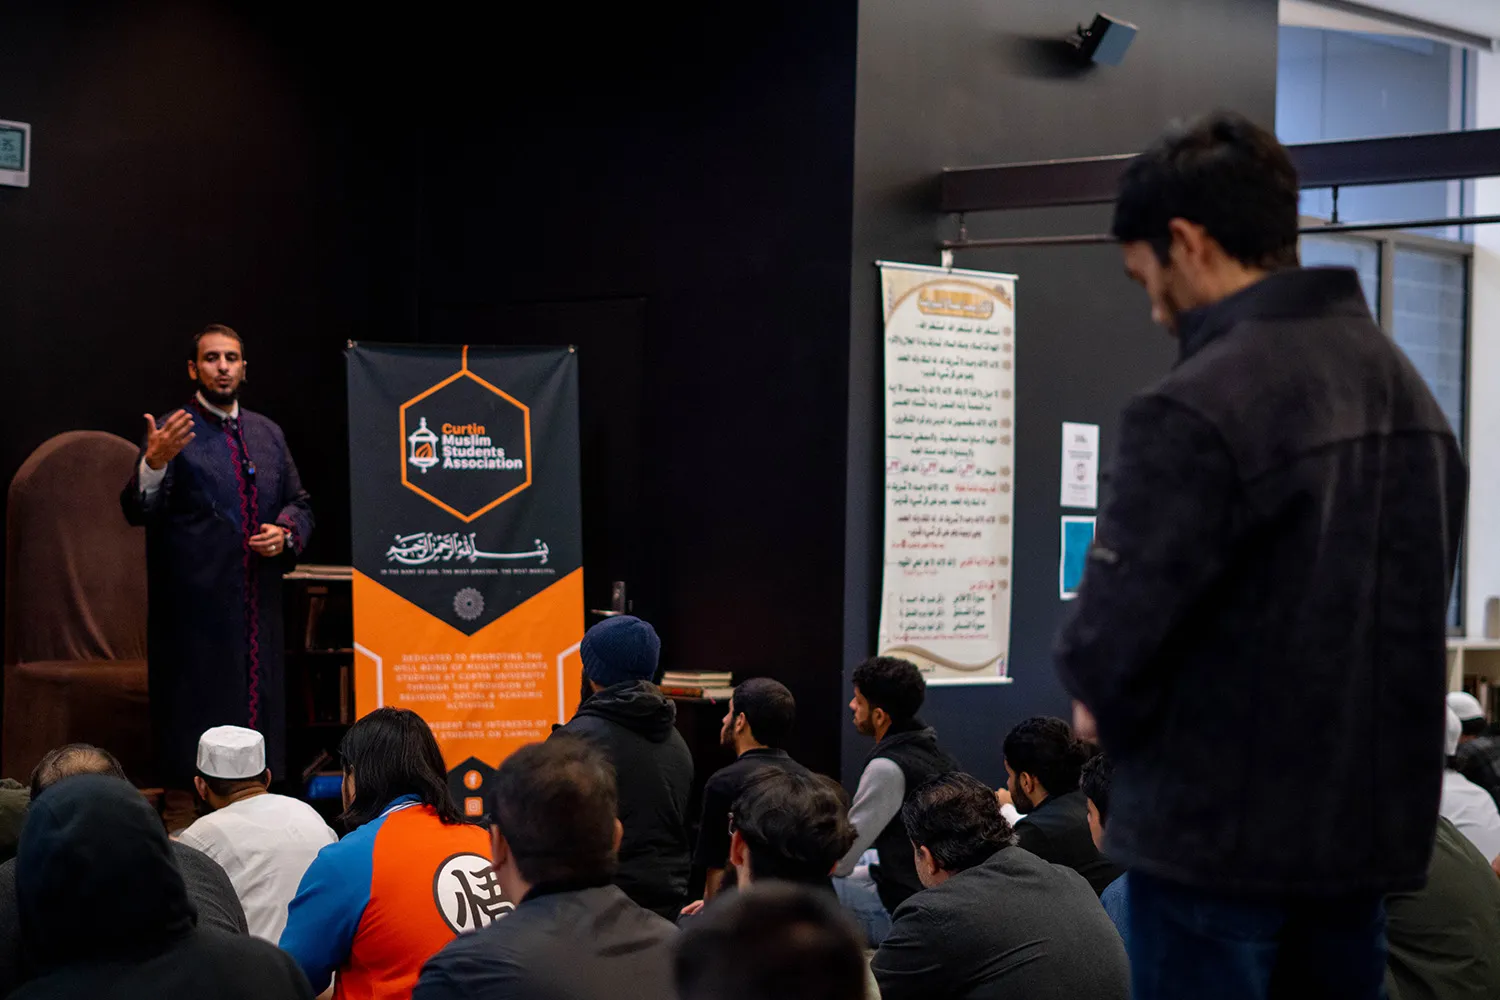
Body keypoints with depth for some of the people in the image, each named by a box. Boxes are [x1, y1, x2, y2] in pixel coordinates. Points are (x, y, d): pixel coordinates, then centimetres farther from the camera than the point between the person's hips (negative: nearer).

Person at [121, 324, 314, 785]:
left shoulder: (268, 434, 14)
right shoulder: (174, 431, -3)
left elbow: (300, 503, 21)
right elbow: (138, 511, -13)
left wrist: (286, 532, -1)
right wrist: (155, 462, -33)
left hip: (259, 606, 6)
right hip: (197, 605, -5)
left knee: (261, 710, 9)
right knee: (198, 719, -4)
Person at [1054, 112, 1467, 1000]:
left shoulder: (1197, 407, -18)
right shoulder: (1412, 392, 9)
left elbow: (1111, 644, -20)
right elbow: (1417, 610, 13)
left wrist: (1108, 704, 2)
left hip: (1219, 832, -7)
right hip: (1372, 830, 8)